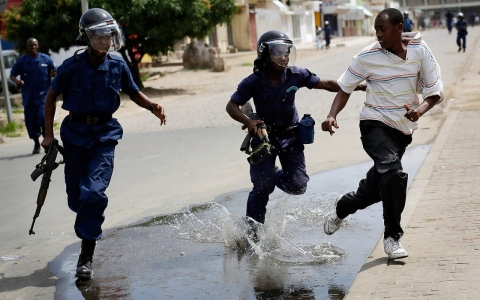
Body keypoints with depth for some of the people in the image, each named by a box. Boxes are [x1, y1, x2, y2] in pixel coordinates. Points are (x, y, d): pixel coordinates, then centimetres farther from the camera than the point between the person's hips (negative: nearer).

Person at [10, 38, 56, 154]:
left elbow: (55, 72, 8)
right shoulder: (22, 61, 3)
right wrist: (17, 81, -18)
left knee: (43, 117, -18)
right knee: (30, 122, 6)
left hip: (43, 95, -2)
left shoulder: (46, 59, 2)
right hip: (29, 97, 2)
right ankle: (36, 144, 25)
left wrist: (53, 74, -17)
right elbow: (12, 75, 5)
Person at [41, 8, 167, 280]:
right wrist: (49, 134, 2)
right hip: (75, 134, 1)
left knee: (93, 192, -16)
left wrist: (152, 106, -10)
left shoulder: (118, 65, -5)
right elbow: (52, 96, 4)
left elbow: (133, 93, 11)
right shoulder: (72, 66, -9)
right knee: (76, 197, 6)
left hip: (104, 135, -1)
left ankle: (87, 256, -8)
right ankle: (89, 225, 41)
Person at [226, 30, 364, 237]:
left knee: (297, 185, -5)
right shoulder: (254, 82, -14)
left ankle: (274, 175, 30)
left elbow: (327, 84, -3)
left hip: (290, 136, 2)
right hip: (264, 136, -2)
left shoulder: (296, 75, -9)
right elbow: (232, 106, -10)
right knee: (262, 187, -7)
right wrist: (248, 122, -29)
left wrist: (359, 86, -9)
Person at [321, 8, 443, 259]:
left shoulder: (420, 51, -6)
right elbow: (345, 88, -3)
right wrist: (332, 116, -19)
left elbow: (435, 90, -4)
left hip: (403, 128, 4)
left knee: (379, 185, 13)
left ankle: (342, 206, 43)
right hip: (376, 125, -4)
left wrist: (420, 110, -23)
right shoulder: (367, 57, -12)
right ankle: (392, 237, -13)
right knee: (393, 173, -27)